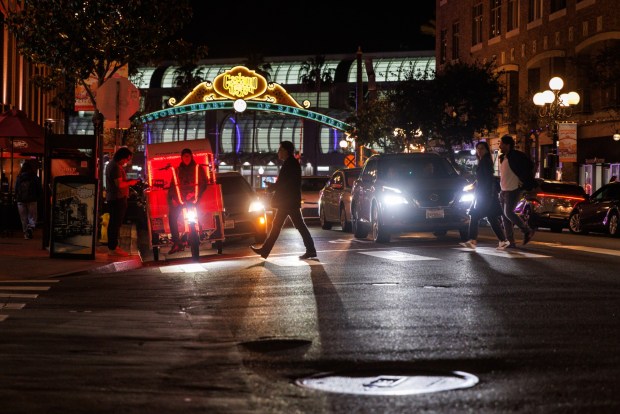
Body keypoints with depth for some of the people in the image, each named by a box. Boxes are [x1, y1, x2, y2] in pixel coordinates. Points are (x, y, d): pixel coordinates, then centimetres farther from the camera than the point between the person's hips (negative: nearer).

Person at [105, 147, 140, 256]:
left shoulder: (112, 164, 16)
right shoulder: (116, 167, -18)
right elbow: (119, 184, -25)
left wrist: (128, 181, 15)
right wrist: (130, 182, -11)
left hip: (112, 198, 11)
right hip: (118, 199, -11)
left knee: (113, 223, 17)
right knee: (116, 224, -8)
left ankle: (112, 246, 24)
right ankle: (113, 248, -7)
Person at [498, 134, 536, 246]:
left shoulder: (516, 156, -13)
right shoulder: (503, 157, 14)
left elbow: (529, 166, -15)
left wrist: (523, 181, -12)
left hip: (513, 190, -9)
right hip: (503, 191, 9)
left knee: (508, 213, -15)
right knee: (505, 216, 4)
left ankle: (528, 231, 1)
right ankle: (510, 241, 6)